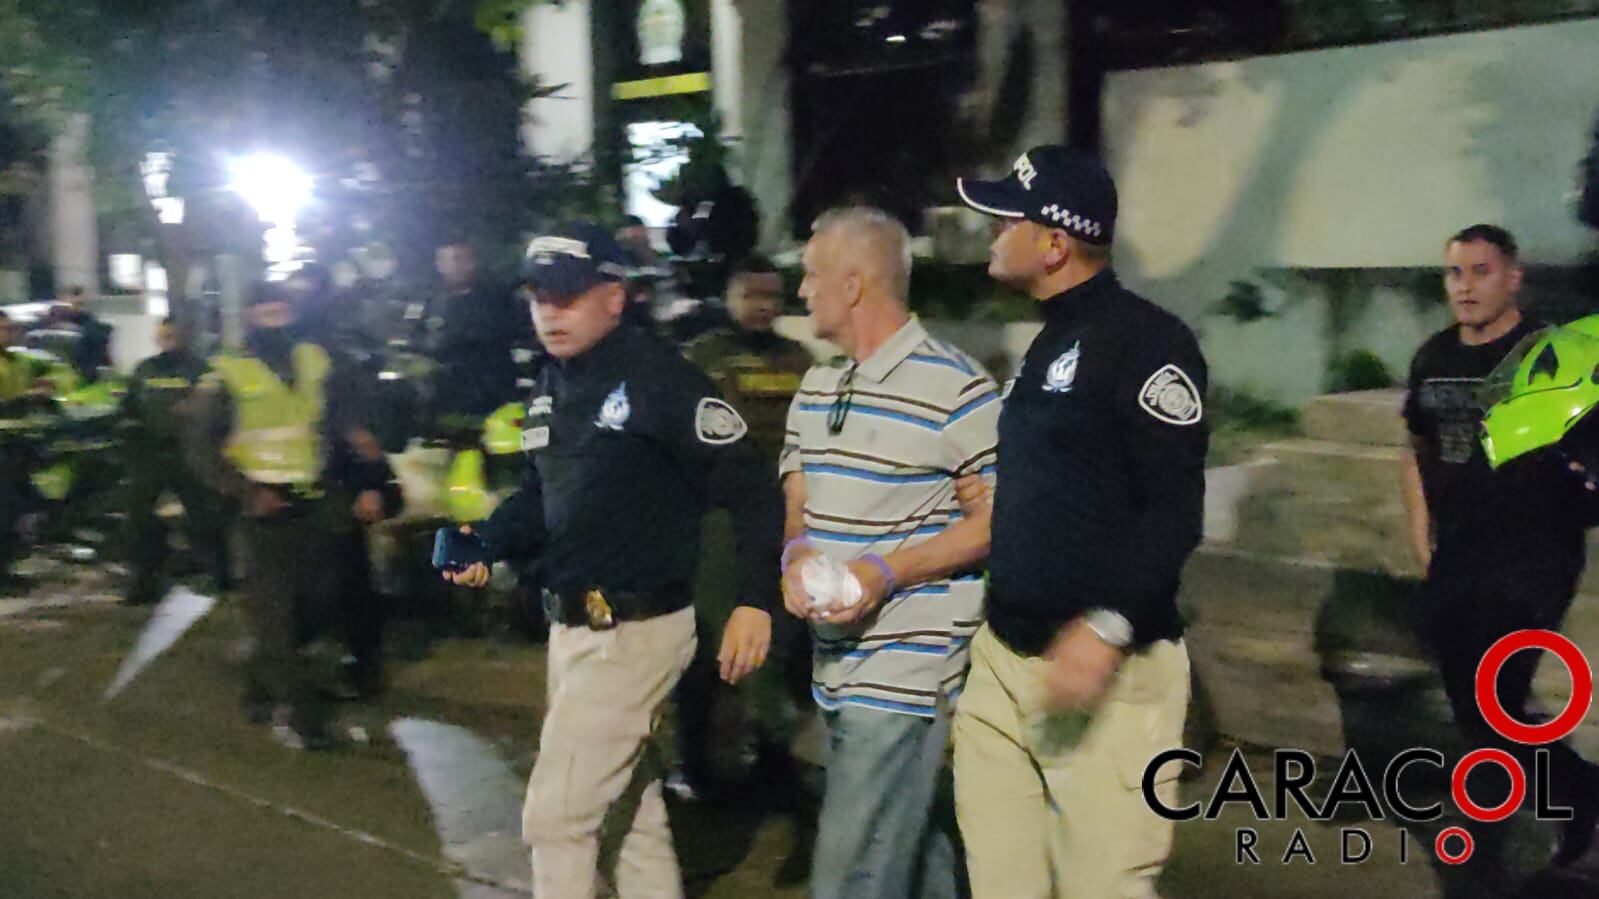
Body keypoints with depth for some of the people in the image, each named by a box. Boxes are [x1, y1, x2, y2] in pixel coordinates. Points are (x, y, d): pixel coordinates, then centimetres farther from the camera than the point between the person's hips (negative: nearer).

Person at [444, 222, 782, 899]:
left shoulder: (659, 379, -17)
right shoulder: (551, 387, 10)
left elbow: (751, 489, -18)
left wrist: (756, 601, -25)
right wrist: (486, 543, 1)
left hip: (632, 631, -9)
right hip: (571, 626, 9)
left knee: (555, 816, -4)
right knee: (631, 807, 21)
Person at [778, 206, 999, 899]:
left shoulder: (953, 387, -12)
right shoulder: (816, 388, 14)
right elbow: (796, 501, 18)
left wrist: (887, 570, -20)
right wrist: (797, 555, -5)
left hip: (905, 674, -8)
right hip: (834, 668, 8)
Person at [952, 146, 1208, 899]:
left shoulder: (1146, 340, -12)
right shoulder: (1047, 342, 18)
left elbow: (1174, 511, -20)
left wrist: (1107, 626, -28)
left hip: (1106, 667, -9)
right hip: (1001, 656, 9)